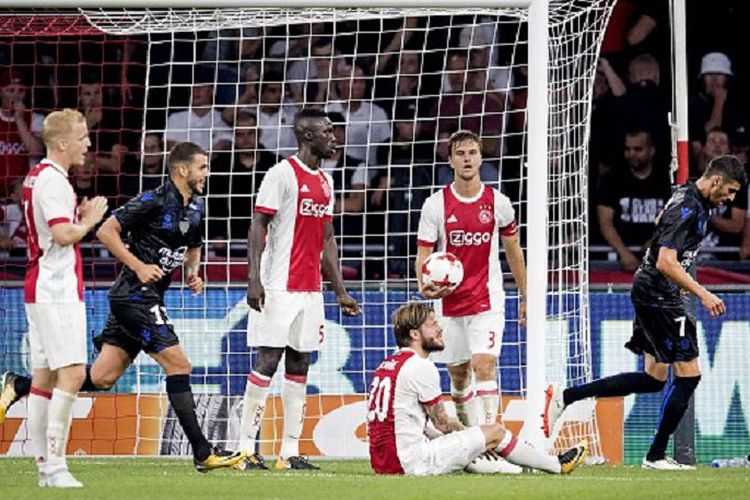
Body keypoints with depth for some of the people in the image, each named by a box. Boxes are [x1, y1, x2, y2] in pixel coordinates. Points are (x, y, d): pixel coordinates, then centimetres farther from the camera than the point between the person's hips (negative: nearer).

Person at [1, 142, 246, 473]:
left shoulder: (195, 209, 12)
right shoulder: (154, 201, -14)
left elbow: (193, 247, 30)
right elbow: (106, 232, -14)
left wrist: (192, 272, 9)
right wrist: (139, 267, -19)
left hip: (149, 297, 9)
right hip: (135, 294, -9)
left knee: (101, 378, 5)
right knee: (178, 366, -11)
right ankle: (203, 454, -9)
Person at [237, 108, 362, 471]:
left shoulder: (325, 182, 16)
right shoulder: (282, 174, -8)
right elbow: (258, 227, -11)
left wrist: (340, 291, 17)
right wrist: (254, 279, -20)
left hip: (311, 289, 8)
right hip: (279, 287, -8)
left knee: (299, 367, 7)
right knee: (268, 360, -8)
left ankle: (290, 452, 9)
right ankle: (246, 450, -5)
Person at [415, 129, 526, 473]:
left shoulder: (498, 203, -1)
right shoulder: (436, 205, -3)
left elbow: (513, 250, 12)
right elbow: (423, 254, -2)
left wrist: (525, 296, 16)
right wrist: (425, 286, -23)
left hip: (487, 300, -2)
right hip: (448, 301, 2)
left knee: (484, 365, -18)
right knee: (458, 375, 9)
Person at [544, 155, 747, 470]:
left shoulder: (689, 199, 12)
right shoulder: (688, 209, -19)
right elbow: (666, 263, -27)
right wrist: (702, 294, -26)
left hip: (651, 294, 10)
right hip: (658, 297, -10)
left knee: (653, 378, 12)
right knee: (688, 375, -7)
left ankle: (563, 397, 13)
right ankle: (656, 456, 0)